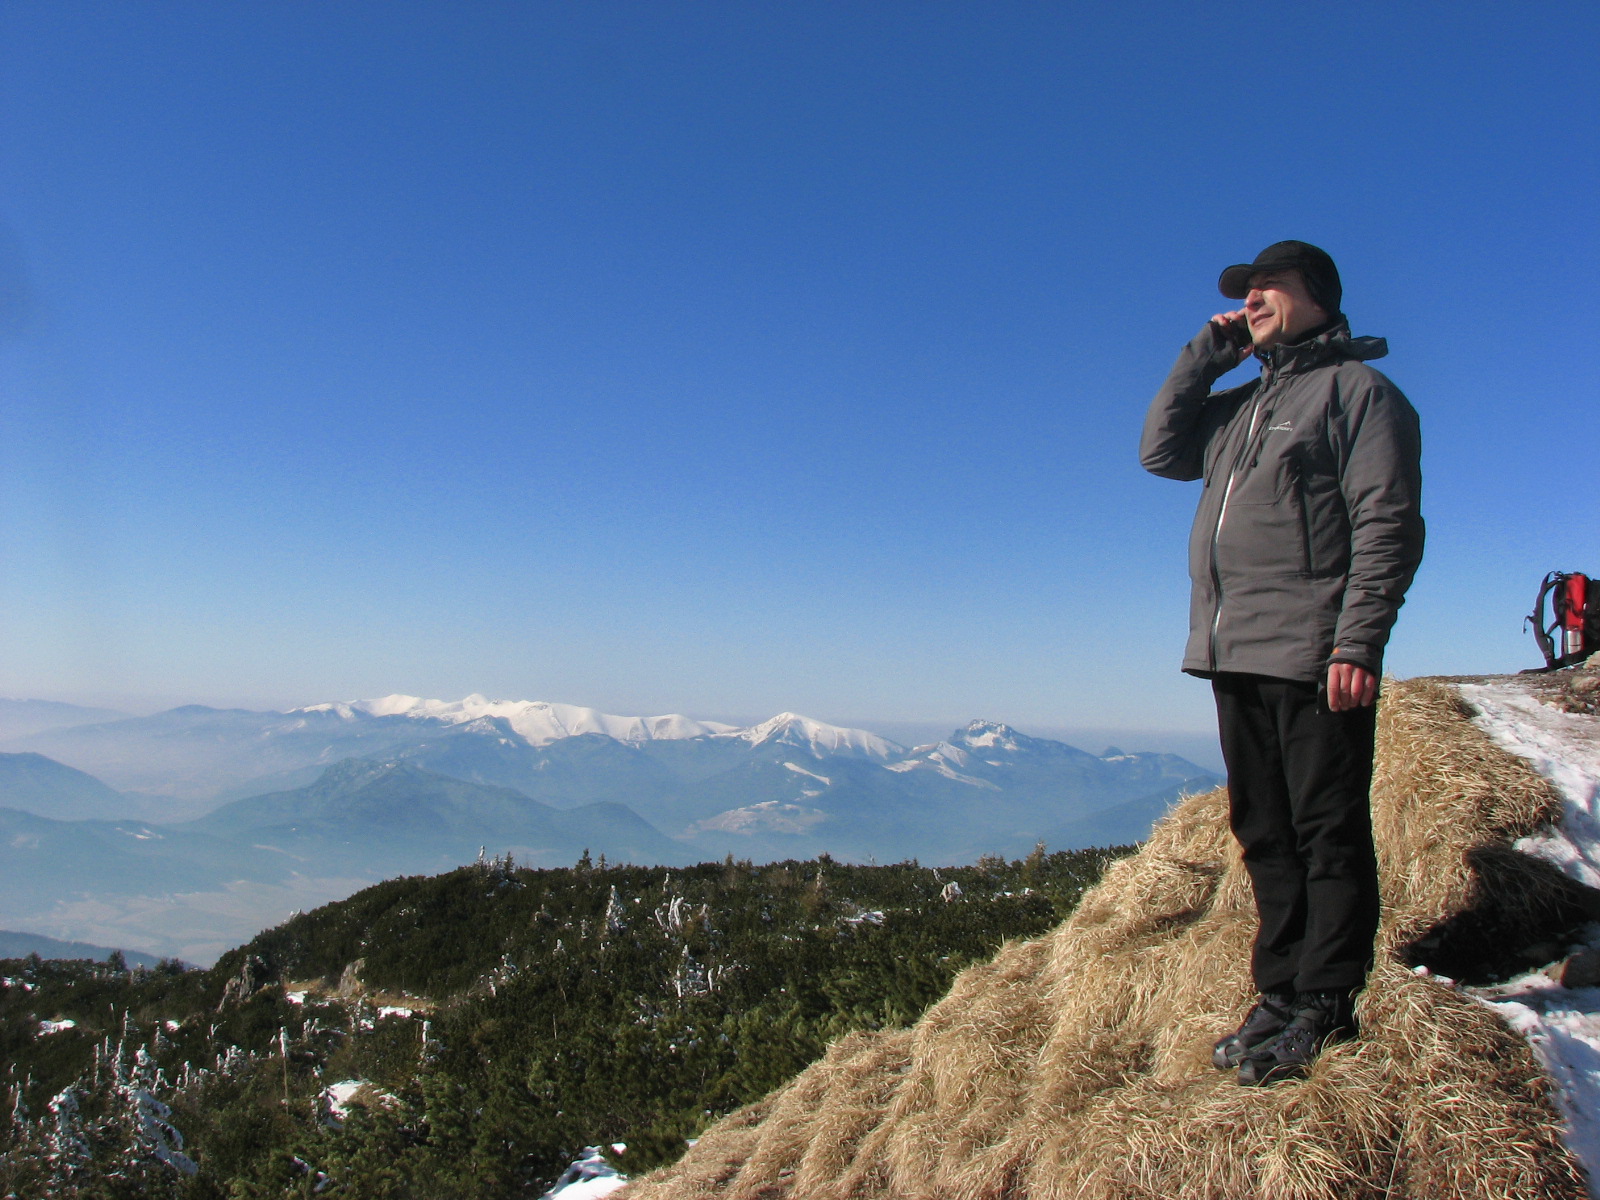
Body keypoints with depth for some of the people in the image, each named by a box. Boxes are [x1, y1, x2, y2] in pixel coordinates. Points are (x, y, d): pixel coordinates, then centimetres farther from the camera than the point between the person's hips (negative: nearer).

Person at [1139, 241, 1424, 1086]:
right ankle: (1281, 996, 20)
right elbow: (1159, 450, 16)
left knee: (1327, 833, 0)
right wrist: (1206, 353, 12)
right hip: (1233, 654, 8)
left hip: (1313, 660, -8)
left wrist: (1358, 643, -18)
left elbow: (1388, 527, -9)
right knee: (1264, 834, 11)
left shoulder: (1358, 389, -1)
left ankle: (1326, 1005, 9)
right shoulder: (1243, 405, 22)